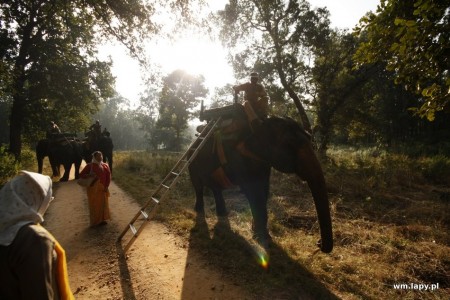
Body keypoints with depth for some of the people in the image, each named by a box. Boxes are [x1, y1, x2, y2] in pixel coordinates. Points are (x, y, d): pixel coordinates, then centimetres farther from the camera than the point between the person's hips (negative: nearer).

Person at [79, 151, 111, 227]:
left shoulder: (105, 166, 4)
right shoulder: (90, 165, -6)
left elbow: (108, 176, 5)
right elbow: (81, 174, -5)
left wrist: (106, 186, -4)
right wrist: (90, 175, -22)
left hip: (103, 188, 4)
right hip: (93, 188, -4)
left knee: (103, 204, 10)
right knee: (94, 205, 3)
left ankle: (102, 220, 23)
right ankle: (95, 221, 14)